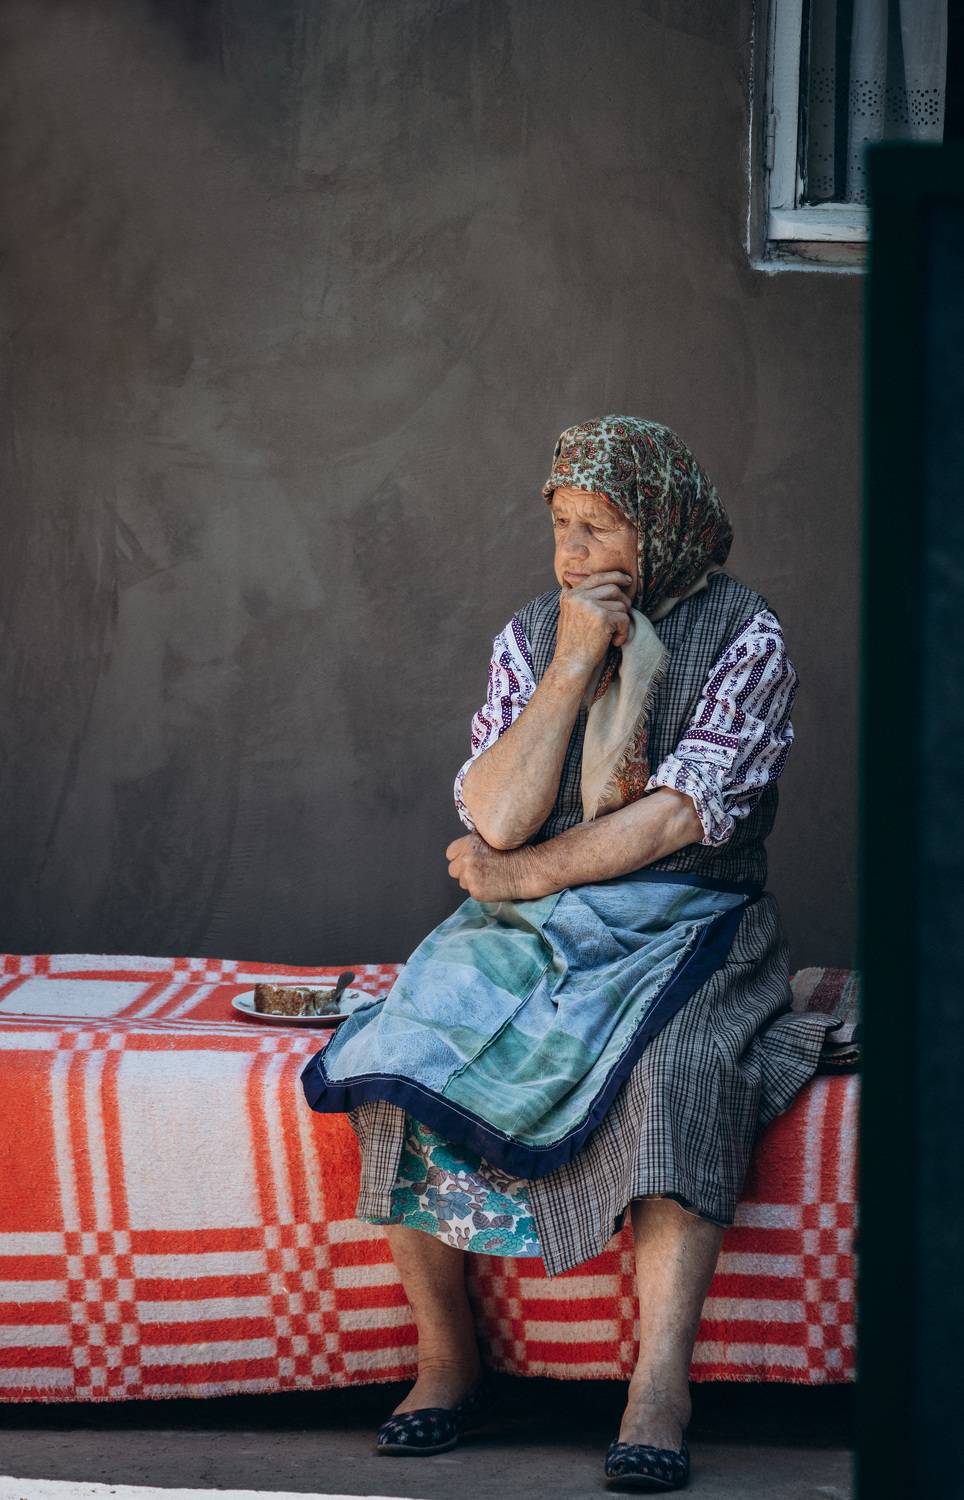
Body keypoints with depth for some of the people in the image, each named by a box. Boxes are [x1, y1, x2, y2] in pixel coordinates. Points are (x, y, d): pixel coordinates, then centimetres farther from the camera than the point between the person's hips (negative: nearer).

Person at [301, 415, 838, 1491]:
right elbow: (497, 817, -4)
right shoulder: (531, 637, 9)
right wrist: (573, 669, -10)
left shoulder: (743, 636, -2)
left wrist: (526, 874, -7)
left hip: (686, 931, -3)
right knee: (405, 1055, -25)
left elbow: (680, 813, -12)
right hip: (530, 933, 3)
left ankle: (660, 1386, -42)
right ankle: (446, 1360, -17)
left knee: (677, 1069, -36)